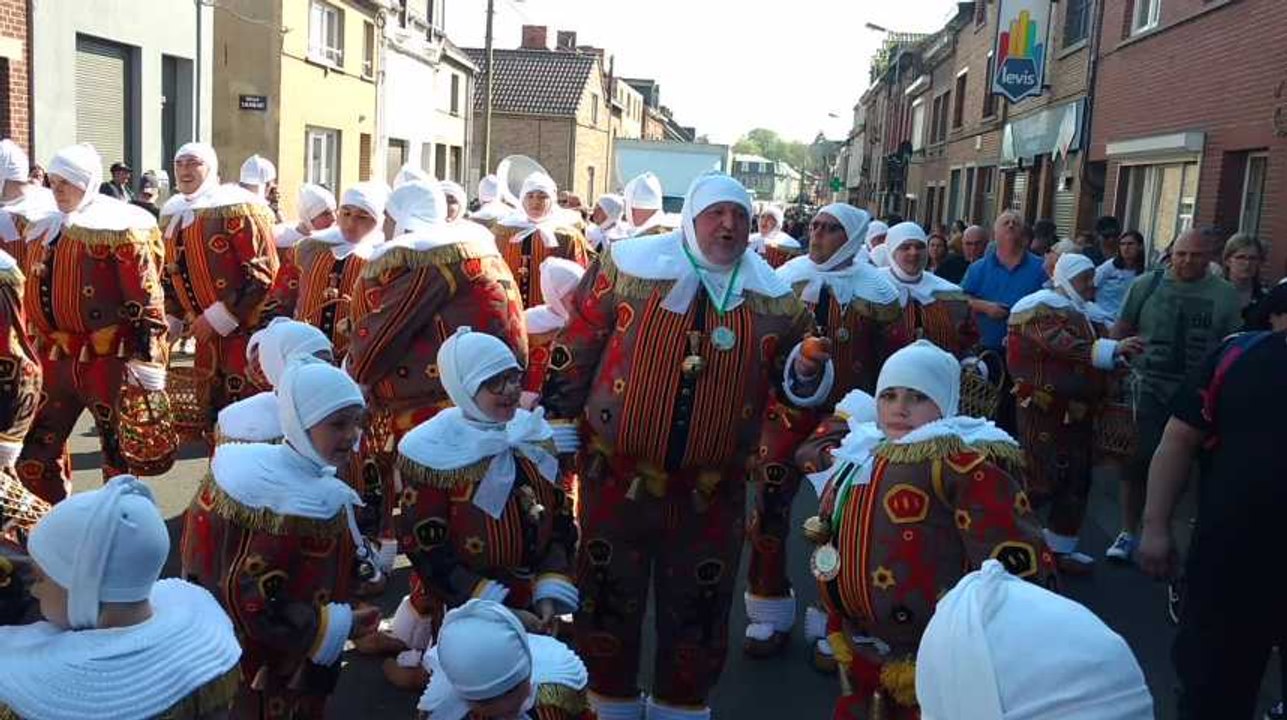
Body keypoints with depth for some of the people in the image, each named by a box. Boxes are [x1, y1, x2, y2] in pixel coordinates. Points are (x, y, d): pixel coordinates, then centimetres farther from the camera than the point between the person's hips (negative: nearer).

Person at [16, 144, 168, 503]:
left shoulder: (119, 227, -10)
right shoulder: (43, 228, 13)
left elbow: (146, 297, -14)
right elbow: (36, 293, 22)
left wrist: (147, 357, -18)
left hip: (108, 360, -7)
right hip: (55, 359, 7)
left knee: (119, 454, 6)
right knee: (35, 457, 10)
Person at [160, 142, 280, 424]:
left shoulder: (238, 209, -14)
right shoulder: (173, 215, 11)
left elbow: (263, 273, -21)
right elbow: (171, 274, 22)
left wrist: (217, 318, -21)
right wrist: (169, 321, 10)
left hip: (247, 334, -8)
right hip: (207, 336, 8)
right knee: (210, 409, 15)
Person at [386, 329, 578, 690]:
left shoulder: (534, 434, 0)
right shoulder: (432, 452, -14)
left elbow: (561, 518, 5)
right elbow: (427, 551, -14)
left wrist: (551, 593, -8)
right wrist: (498, 610, -18)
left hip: (534, 608, 5)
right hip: (463, 615, -4)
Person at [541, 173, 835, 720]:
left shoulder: (772, 297, 1)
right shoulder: (629, 267, -7)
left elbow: (798, 383, 8)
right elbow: (578, 347, -3)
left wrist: (808, 367, -16)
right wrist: (561, 426, -1)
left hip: (712, 485, 2)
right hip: (619, 470, -1)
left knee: (698, 605, 14)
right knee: (609, 592, 12)